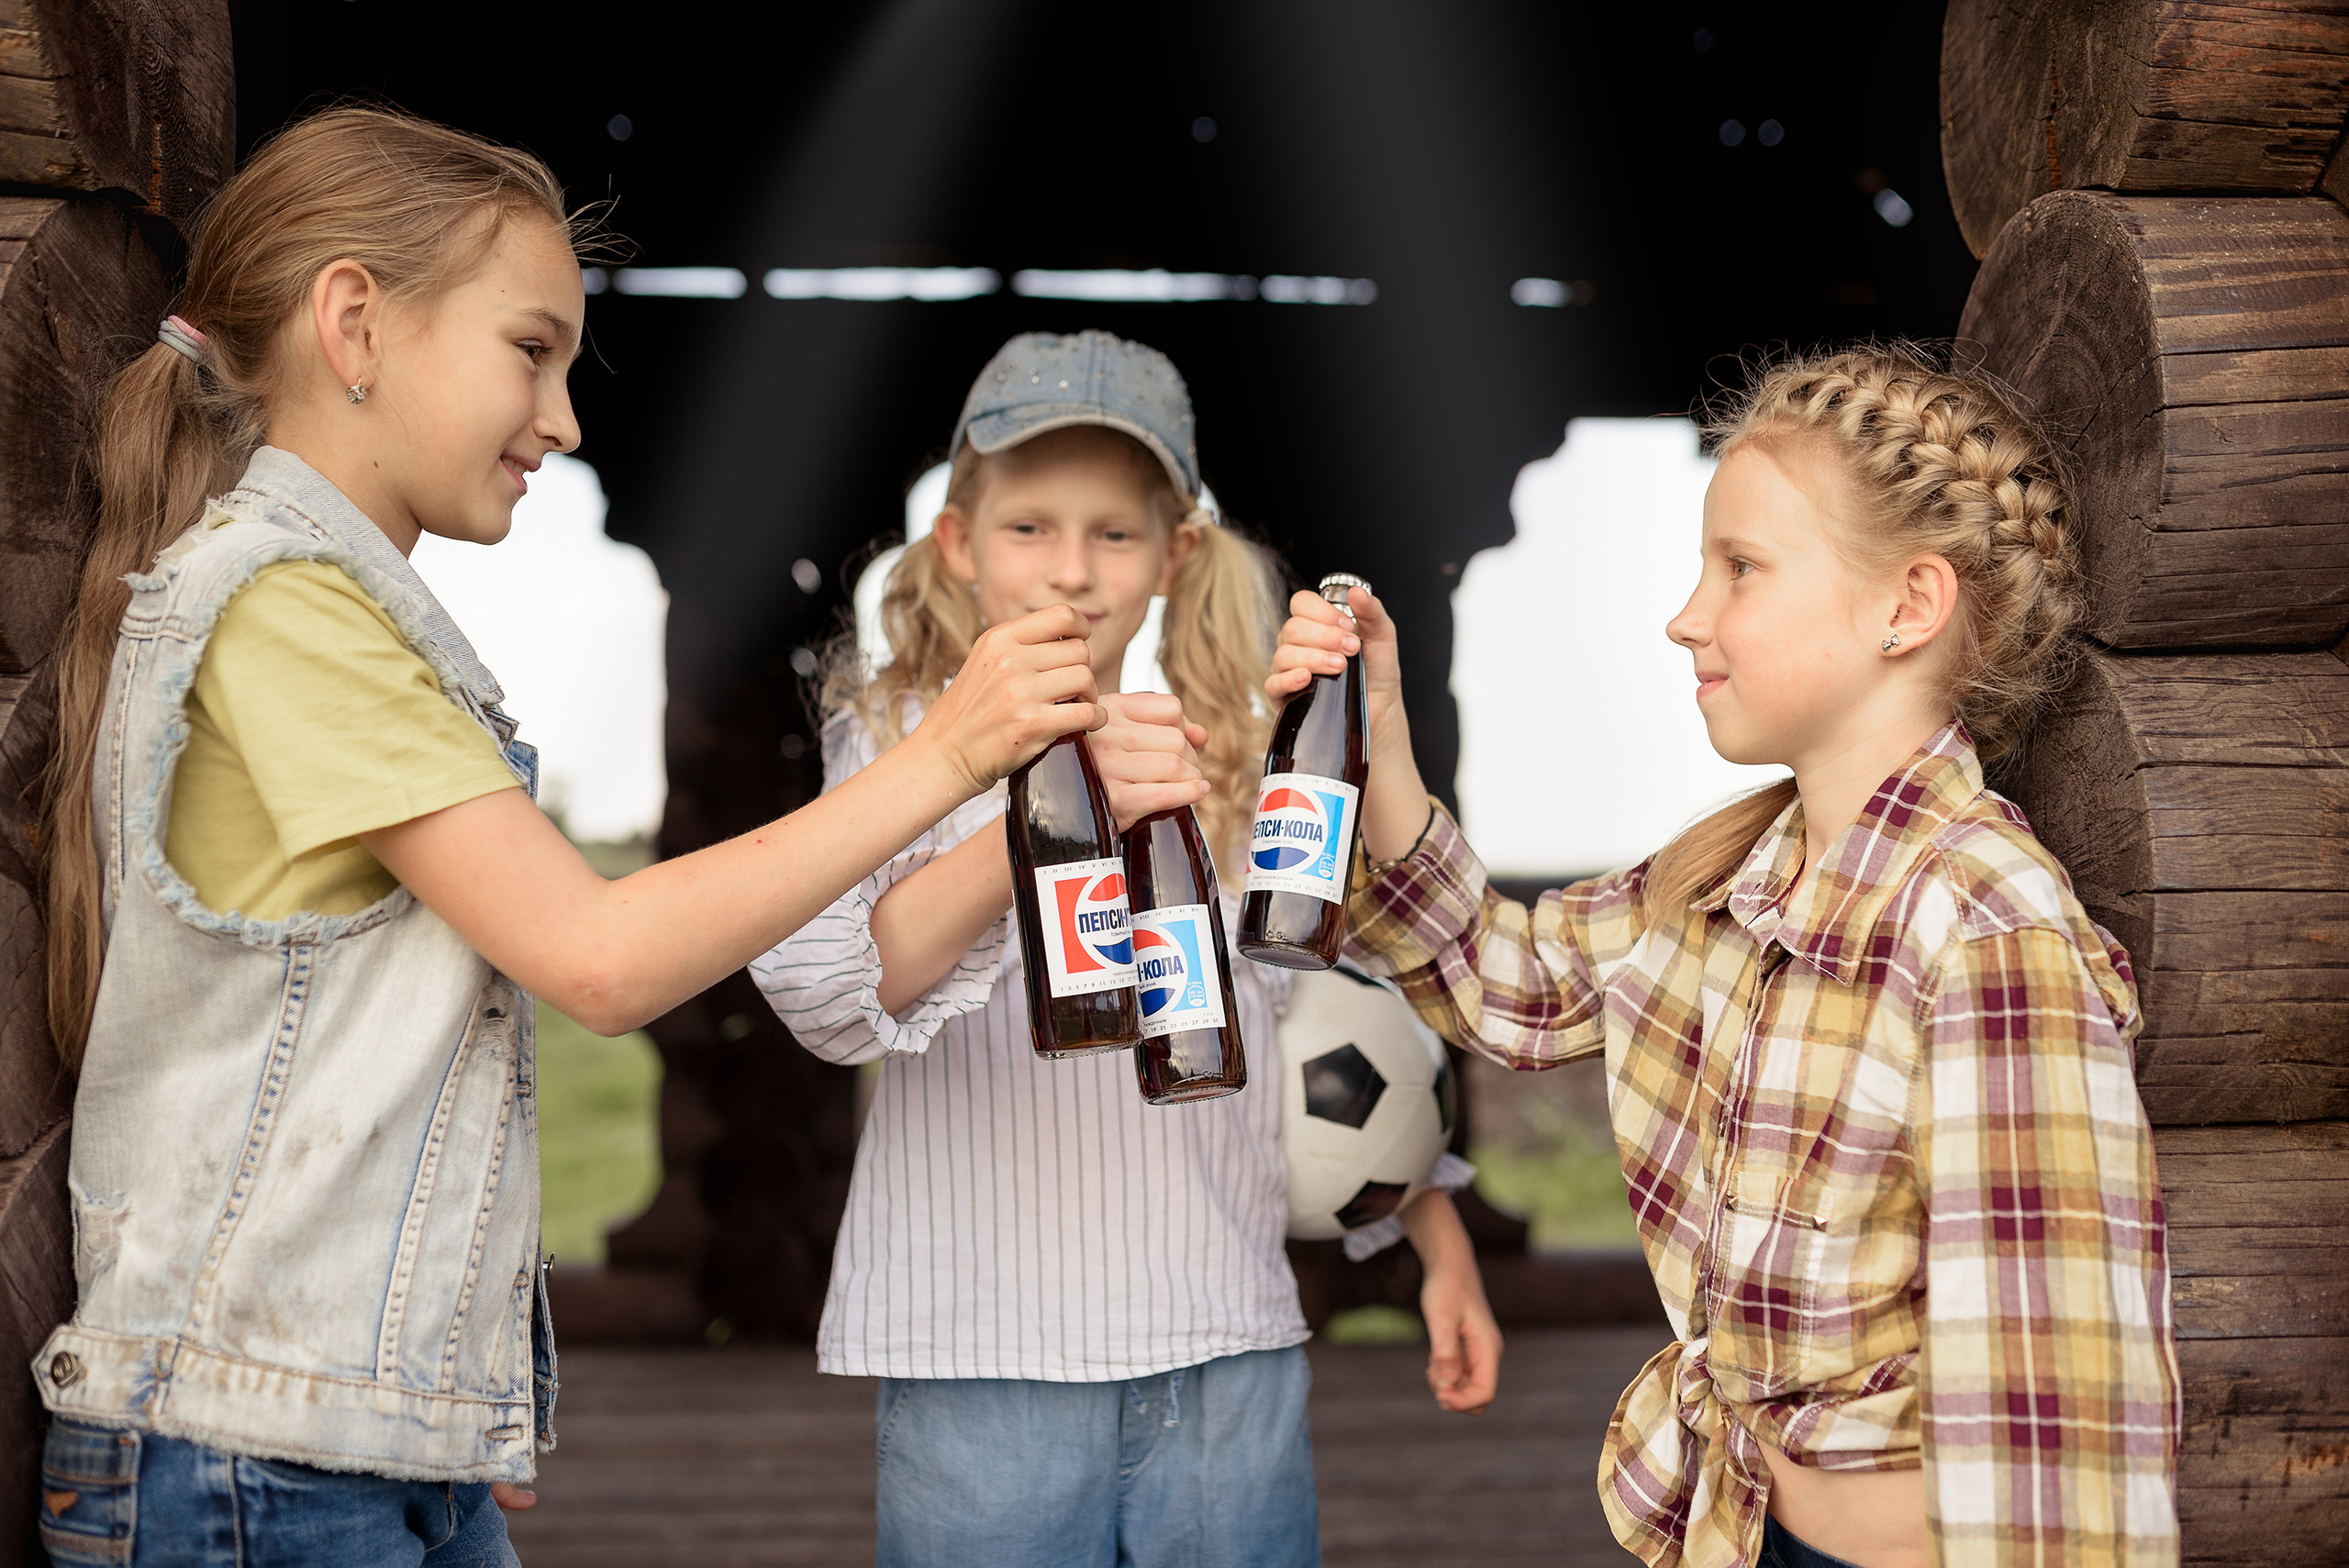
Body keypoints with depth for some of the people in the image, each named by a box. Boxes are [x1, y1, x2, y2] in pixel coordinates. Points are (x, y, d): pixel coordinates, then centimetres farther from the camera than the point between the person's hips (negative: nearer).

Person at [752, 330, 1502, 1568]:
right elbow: (824, 997, -19)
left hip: (1227, 1355, 3)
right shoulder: (900, 742, 0)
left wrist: (1444, 1250, 15)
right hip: (983, 1364, -3)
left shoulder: (1233, 764, 12)